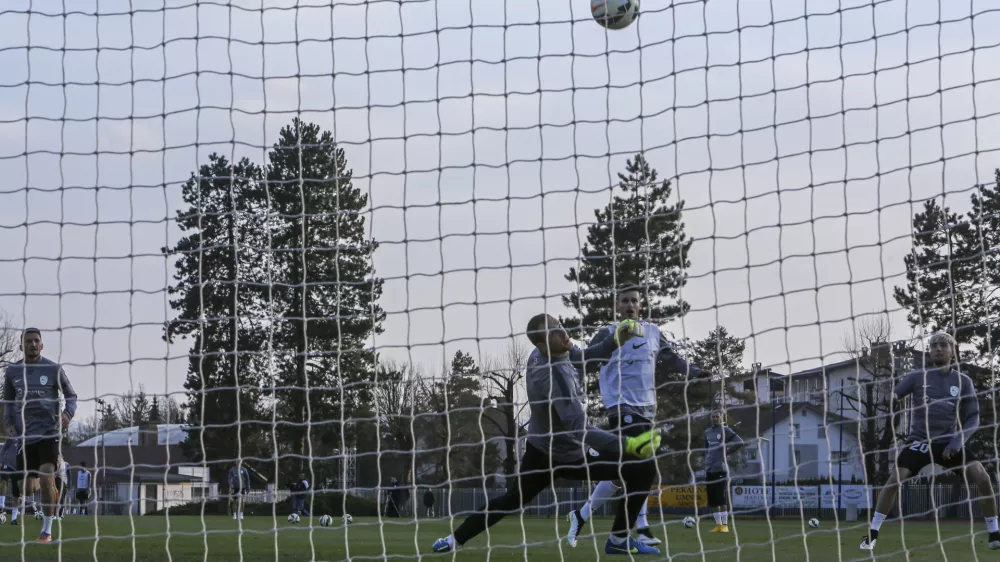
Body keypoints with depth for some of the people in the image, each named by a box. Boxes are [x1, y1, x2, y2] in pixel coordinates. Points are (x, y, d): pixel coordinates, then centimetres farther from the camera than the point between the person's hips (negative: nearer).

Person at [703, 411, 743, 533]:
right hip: (709, 469, 6)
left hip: (721, 468, -6)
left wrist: (727, 452, -5)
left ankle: (725, 525, -5)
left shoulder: (725, 430, -4)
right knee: (712, 499, 5)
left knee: (722, 498, -8)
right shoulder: (707, 432, 15)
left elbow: (739, 442, -11)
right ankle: (718, 525, 10)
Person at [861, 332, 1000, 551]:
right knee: (895, 479, -22)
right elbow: (892, 396, -6)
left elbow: (973, 418, 4)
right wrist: (887, 395, -32)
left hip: (949, 443, 1)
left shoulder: (963, 381, 3)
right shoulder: (917, 376, 0)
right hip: (920, 440, -1)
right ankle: (872, 534, -11)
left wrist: (958, 441, -13)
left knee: (982, 477, -16)